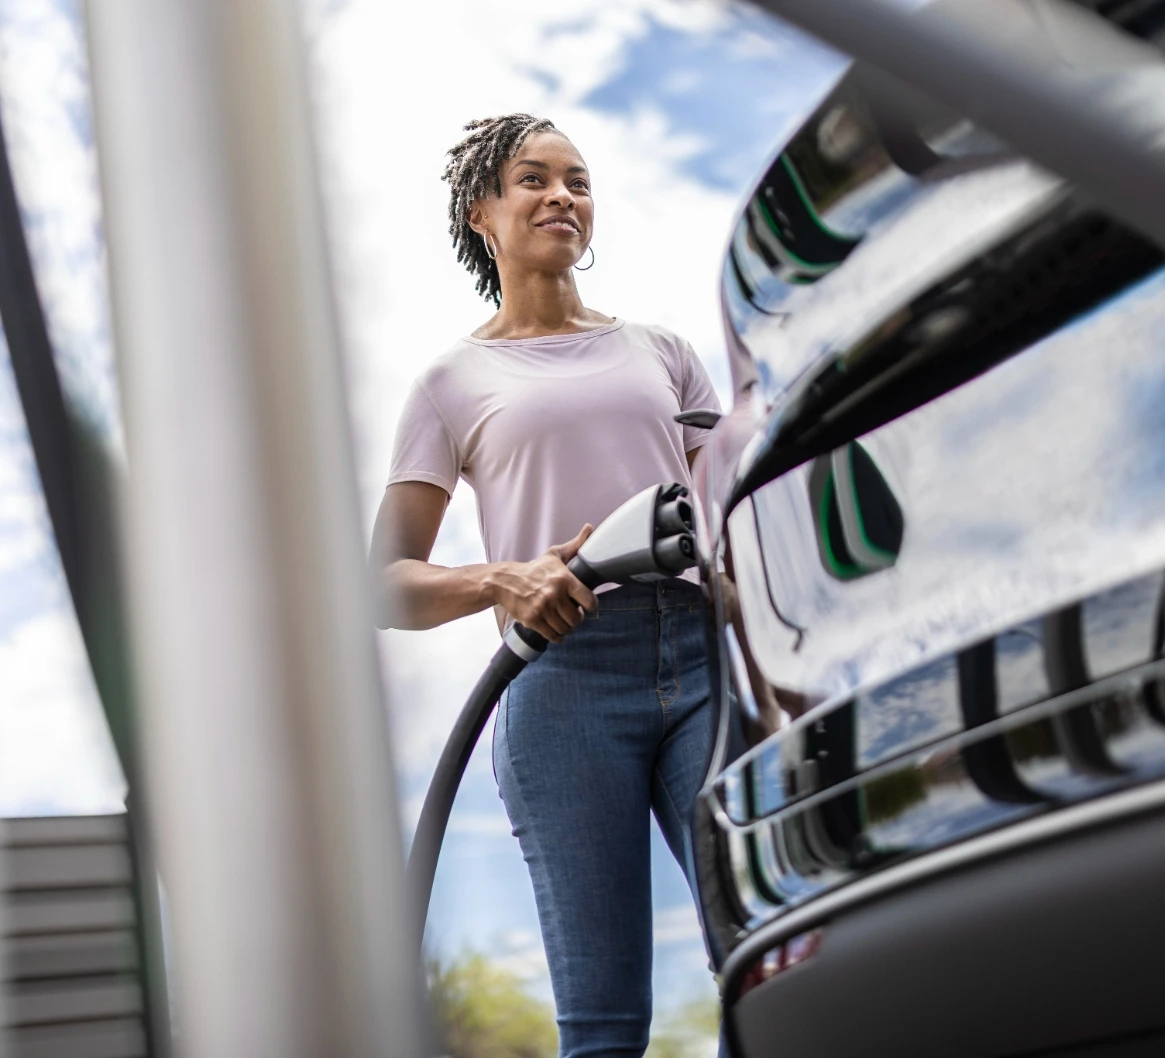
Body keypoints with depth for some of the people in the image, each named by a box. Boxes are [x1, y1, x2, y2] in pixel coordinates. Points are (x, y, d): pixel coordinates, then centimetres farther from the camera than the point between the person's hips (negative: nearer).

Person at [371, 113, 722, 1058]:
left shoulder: (659, 351, 23)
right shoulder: (456, 382, 14)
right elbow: (386, 585, 8)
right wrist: (503, 581, -11)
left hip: (701, 655, 3)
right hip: (564, 672, -2)